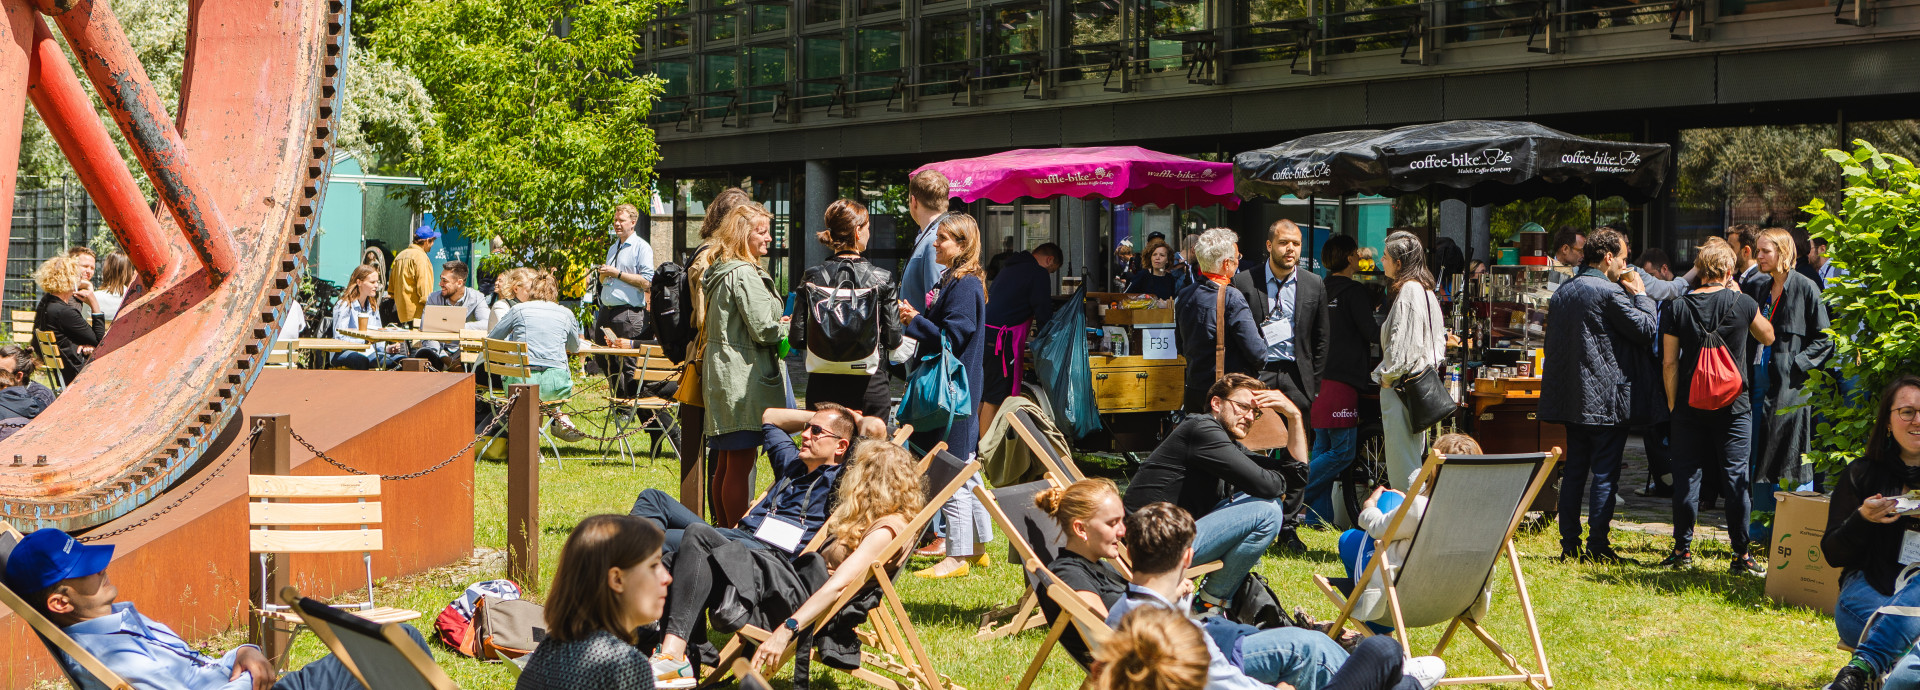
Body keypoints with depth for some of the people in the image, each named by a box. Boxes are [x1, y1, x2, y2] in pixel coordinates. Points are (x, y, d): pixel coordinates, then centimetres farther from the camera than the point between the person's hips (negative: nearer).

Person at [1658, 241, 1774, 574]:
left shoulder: (1678, 308, -3)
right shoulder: (1742, 303, -4)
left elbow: (1669, 363, -2)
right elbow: (1768, 337, 15)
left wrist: (1672, 403, 9)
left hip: (1690, 405, 1)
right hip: (1732, 406, -1)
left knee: (1686, 475, 8)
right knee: (1735, 477, 3)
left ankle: (1683, 549, 10)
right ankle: (1741, 554, 3)